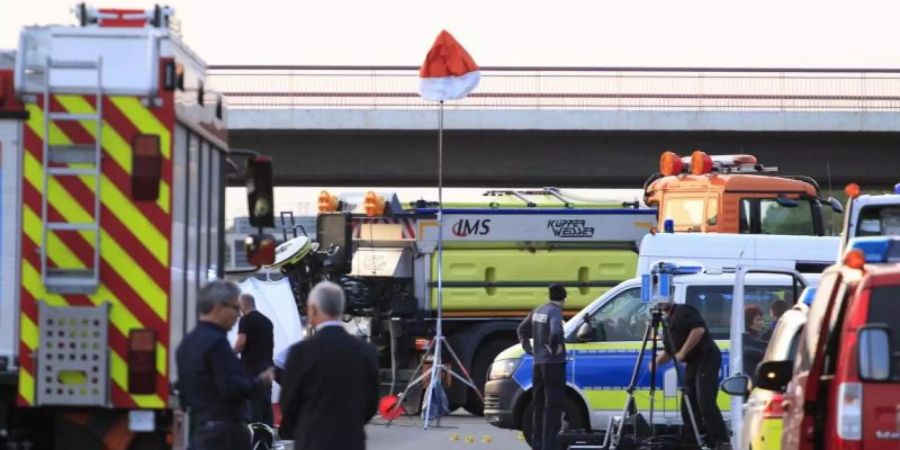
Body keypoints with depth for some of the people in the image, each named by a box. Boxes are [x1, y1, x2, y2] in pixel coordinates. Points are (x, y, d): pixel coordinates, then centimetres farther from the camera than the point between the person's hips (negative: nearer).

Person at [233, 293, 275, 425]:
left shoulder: (246, 319, -8)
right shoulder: (266, 320, 15)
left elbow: (241, 342, -17)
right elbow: (272, 343, 20)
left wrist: (234, 352, -1)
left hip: (252, 365, -7)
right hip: (267, 364, 7)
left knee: (253, 401, -8)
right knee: (266, 401, 9)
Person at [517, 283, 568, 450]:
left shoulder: (538, 311, 11)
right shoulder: (555, 312, -14)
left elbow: (522, 329, 22)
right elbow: (556, 332, -33)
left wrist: (529, 348, 18)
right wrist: (554, 348, -18)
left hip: (538, 364, 8)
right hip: (554, 364, -8)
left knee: (539, 404, 14)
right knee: (553, 405, -5)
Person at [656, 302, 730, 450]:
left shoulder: (683, 311, -6)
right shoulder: (669, 321, 22)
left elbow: (699, 330, -21)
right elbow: (669, 351, 28)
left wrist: (682, 352, -20)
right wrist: (656, 362, 13)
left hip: (706, 359, -10)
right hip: (692, 364, 10)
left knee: (706, 403, -19)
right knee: (688, 406, 6)